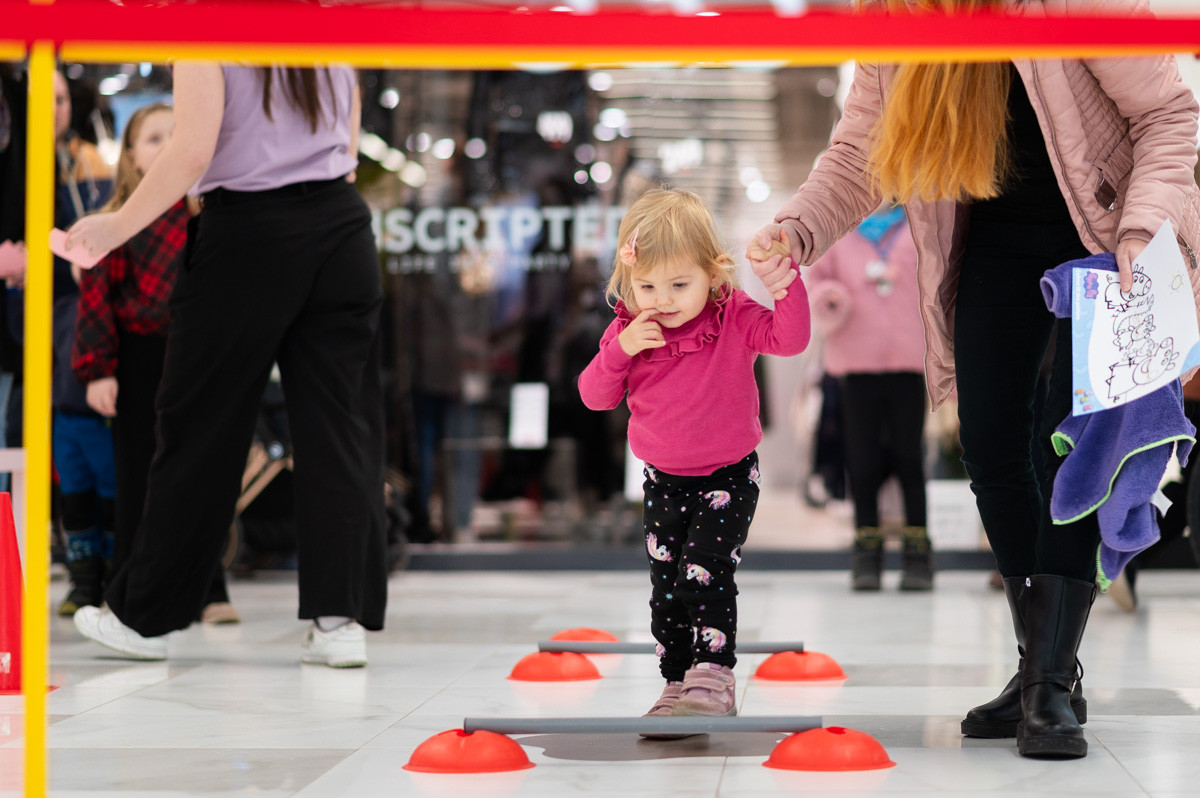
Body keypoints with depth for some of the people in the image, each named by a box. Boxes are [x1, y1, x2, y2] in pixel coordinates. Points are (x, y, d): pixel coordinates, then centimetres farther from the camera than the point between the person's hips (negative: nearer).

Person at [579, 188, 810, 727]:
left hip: (728, 476, -4)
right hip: (664, 480, 4)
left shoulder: (734, 318, -15)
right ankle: (679, 684, 18)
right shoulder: (629, 329, -6)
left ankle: (713, 680, -15)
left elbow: (790, 338, -29)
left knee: (704, 571, -19)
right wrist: (622, 349, -23)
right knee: (666, 587, 7)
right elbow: (595, 396, -5)